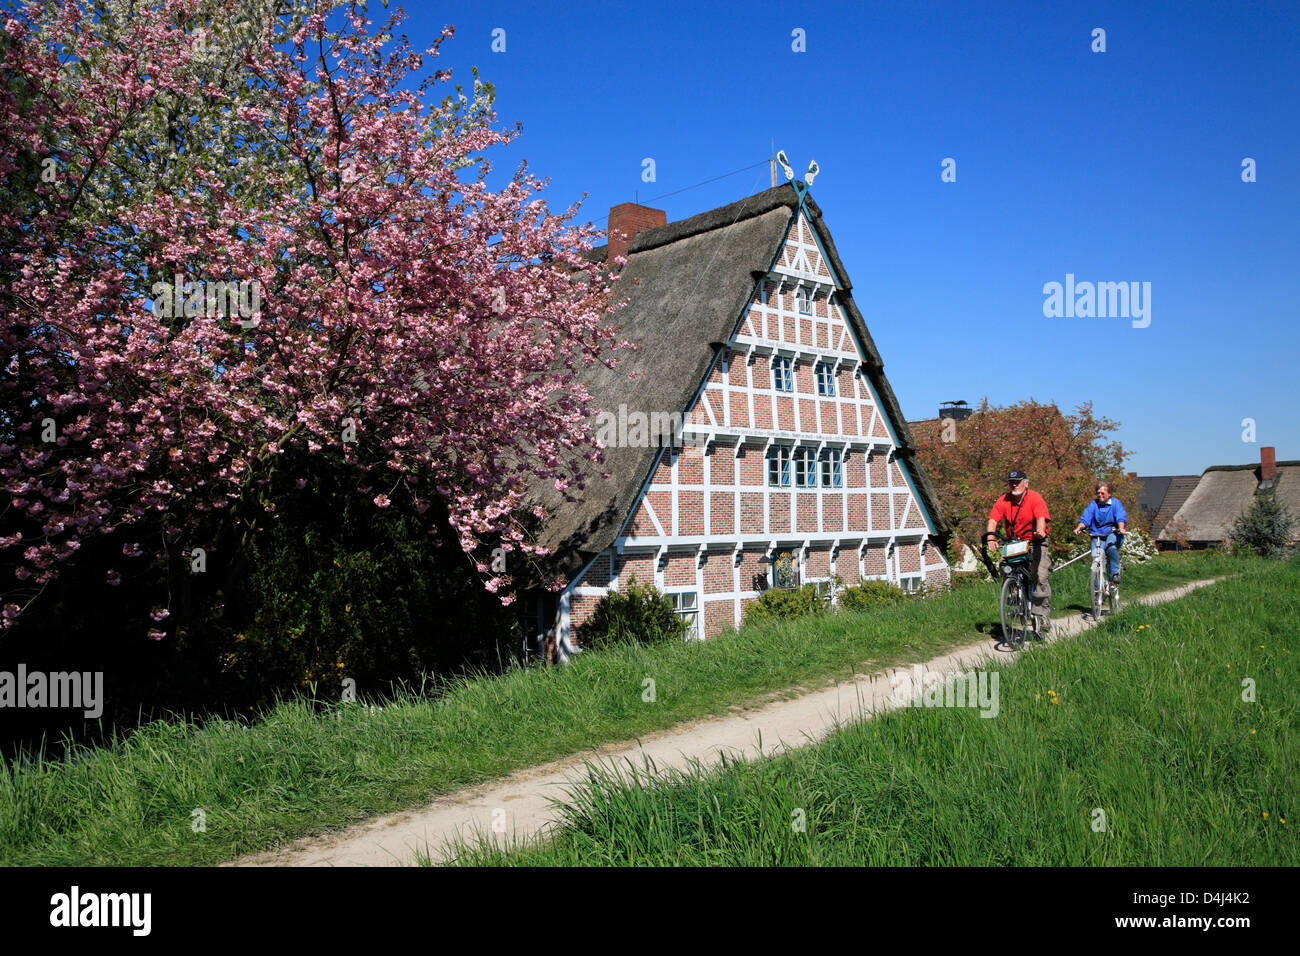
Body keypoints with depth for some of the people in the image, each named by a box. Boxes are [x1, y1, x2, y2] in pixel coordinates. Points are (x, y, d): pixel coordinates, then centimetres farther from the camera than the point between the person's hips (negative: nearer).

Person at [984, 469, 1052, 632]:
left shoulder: (1035, 498, -12)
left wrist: (1040, 531, -48)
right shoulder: (1003, 501, -3)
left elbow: (1042, 518, -26)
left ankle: (1043, 615, -8)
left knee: (1040, 577, -16)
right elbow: (993, 520, -12)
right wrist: (990, 535, -31)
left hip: (1035, 543, -3)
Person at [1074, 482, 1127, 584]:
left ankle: (1115, 573, -16)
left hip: (1112, 533, -1)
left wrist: (1121, 528, -31)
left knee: (1111, 547, -34)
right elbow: (1085, 518, -4)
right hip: (1097, 535, 1)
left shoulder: (1115, 503, 4)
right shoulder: (1093, 504, 7)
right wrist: (1079, 528, -25)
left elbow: (1121, 517, -9)